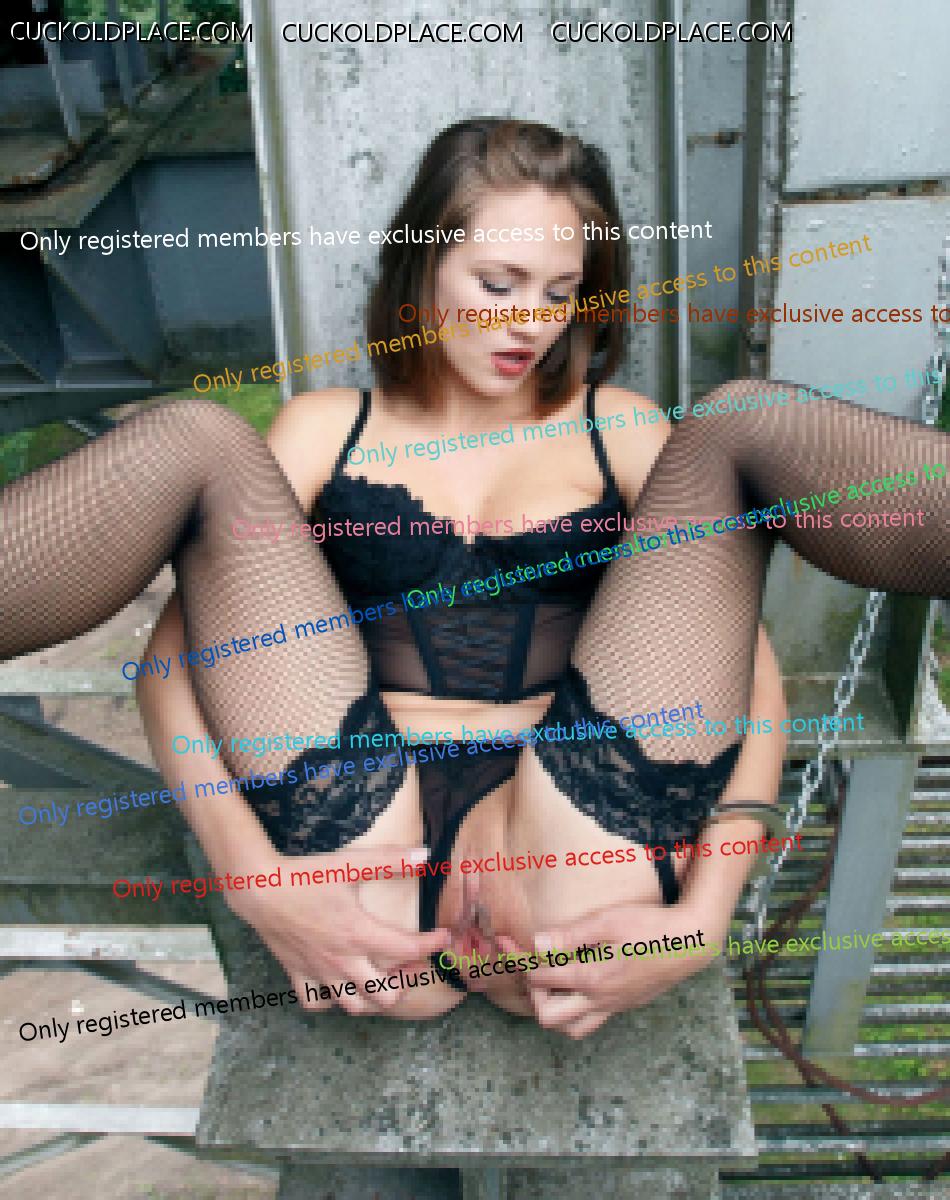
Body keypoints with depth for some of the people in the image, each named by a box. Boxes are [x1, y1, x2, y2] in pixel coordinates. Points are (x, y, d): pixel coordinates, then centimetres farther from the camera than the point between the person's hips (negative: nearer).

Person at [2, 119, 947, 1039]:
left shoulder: (620, 432, 16)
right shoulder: (327, 430, 15)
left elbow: (750, 670, 6)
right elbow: (172, 654, 5)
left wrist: (700, 919, -10)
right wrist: (253, 877, -13)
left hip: (567, 895, 1)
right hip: (365, 918, 0)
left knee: (746, 424, -7)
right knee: (194, 441, -10)